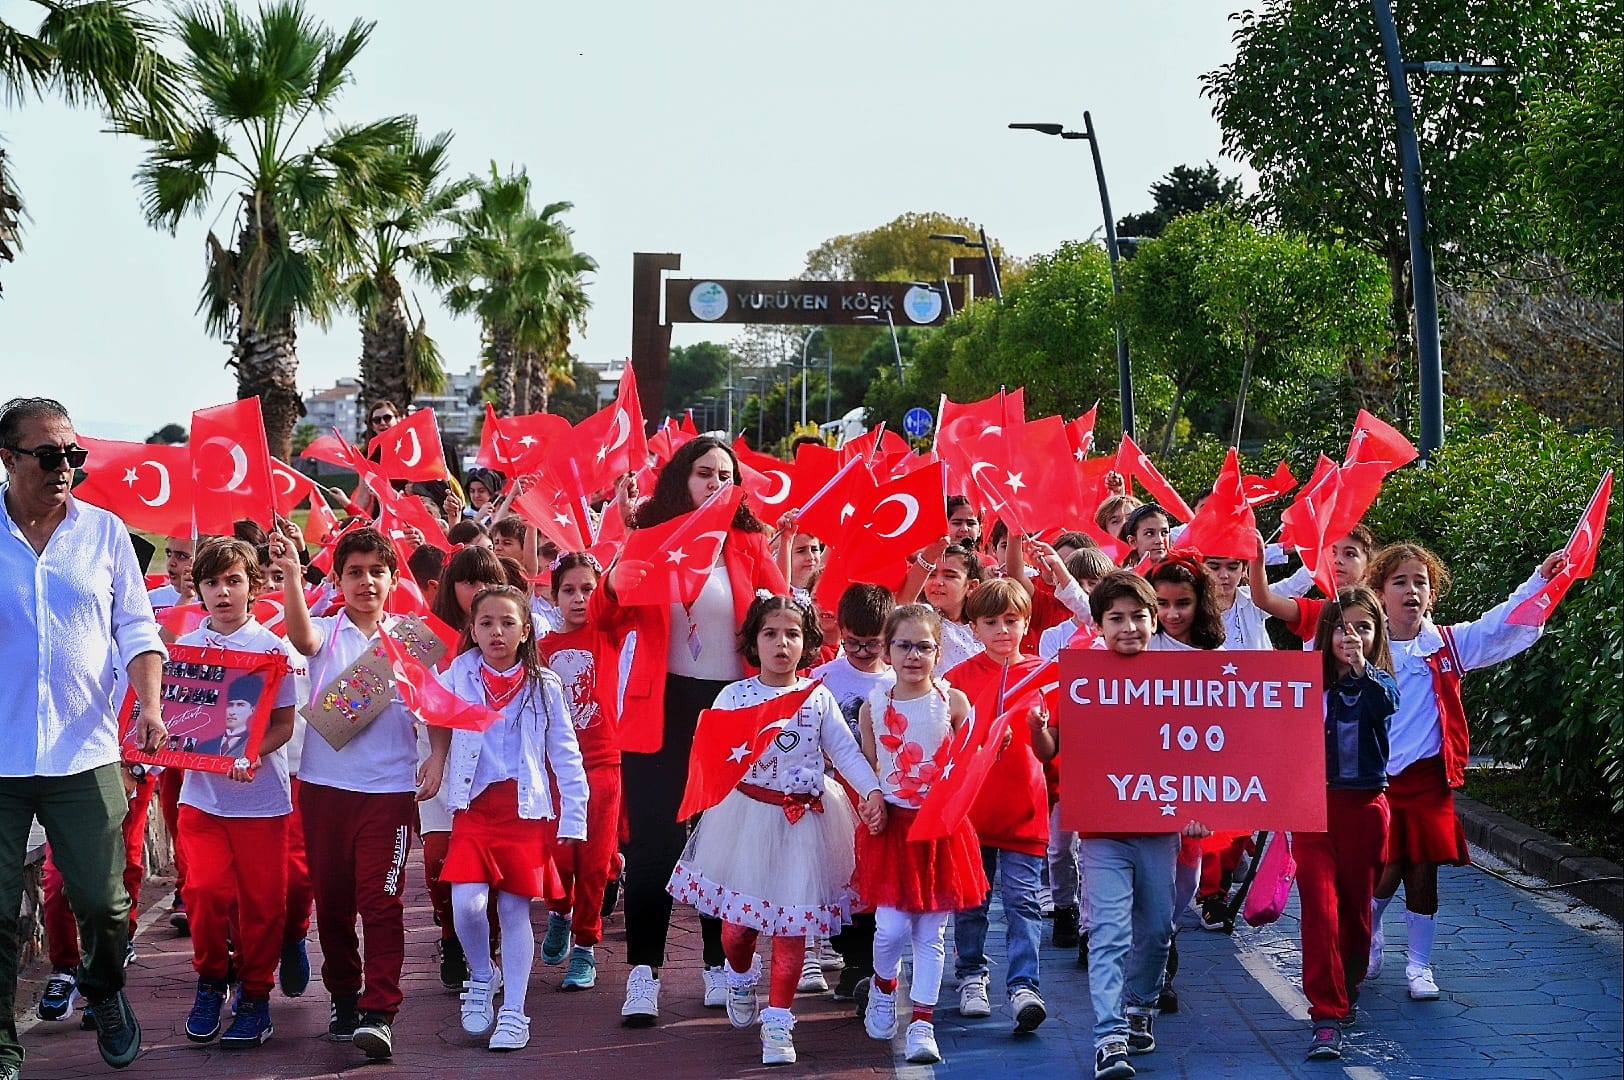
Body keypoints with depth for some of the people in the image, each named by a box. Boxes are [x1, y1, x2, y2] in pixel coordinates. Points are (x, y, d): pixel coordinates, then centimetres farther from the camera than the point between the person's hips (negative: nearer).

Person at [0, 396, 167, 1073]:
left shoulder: (105, 533, 6)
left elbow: (135, 628, 7)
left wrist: (149, 705, -5)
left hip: (84, 756, 1)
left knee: (103, 902, 5)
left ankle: (104, 992, 35)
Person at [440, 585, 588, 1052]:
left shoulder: (544, 687, 1)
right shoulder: (460, 675, 4)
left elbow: (566, 758, 3)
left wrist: (573, 819, 0)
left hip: (525, 809, 0)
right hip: (474, 805, 1)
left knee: (514, 909, 2)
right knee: (467, 903, -15)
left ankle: (514, 1013, 12)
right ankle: (482, 977, 14)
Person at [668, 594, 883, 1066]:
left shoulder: (818, 697, 1)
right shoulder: (734, 696, -2)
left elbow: (846, 752, -2)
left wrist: (873, 790, -14)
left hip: (804, 819, 1)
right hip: (747, 814, 0)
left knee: (791, 922, 0)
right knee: (738, 917, 7)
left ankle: (778, 1020, 11)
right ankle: (740, 976, 41)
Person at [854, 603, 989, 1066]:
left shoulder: (954, 702, -4)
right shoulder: (873, 706, 0)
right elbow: (867, 767, 10)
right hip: (892, 824, 0)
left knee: (931, 933, 3)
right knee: (892, 927, -5)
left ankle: (922, 1023, 12)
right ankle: (883, 987, 26)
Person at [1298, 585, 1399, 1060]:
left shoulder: (1380, 683, -1)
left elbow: (1386, 705, -26)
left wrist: (1360, 666, -41)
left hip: (1364, 807, 1)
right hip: (1313, 806, -1)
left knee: (1356, 907, 12)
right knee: (1320, 905, -11)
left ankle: (1347, 990, 34)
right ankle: (1327, 1015, -13)